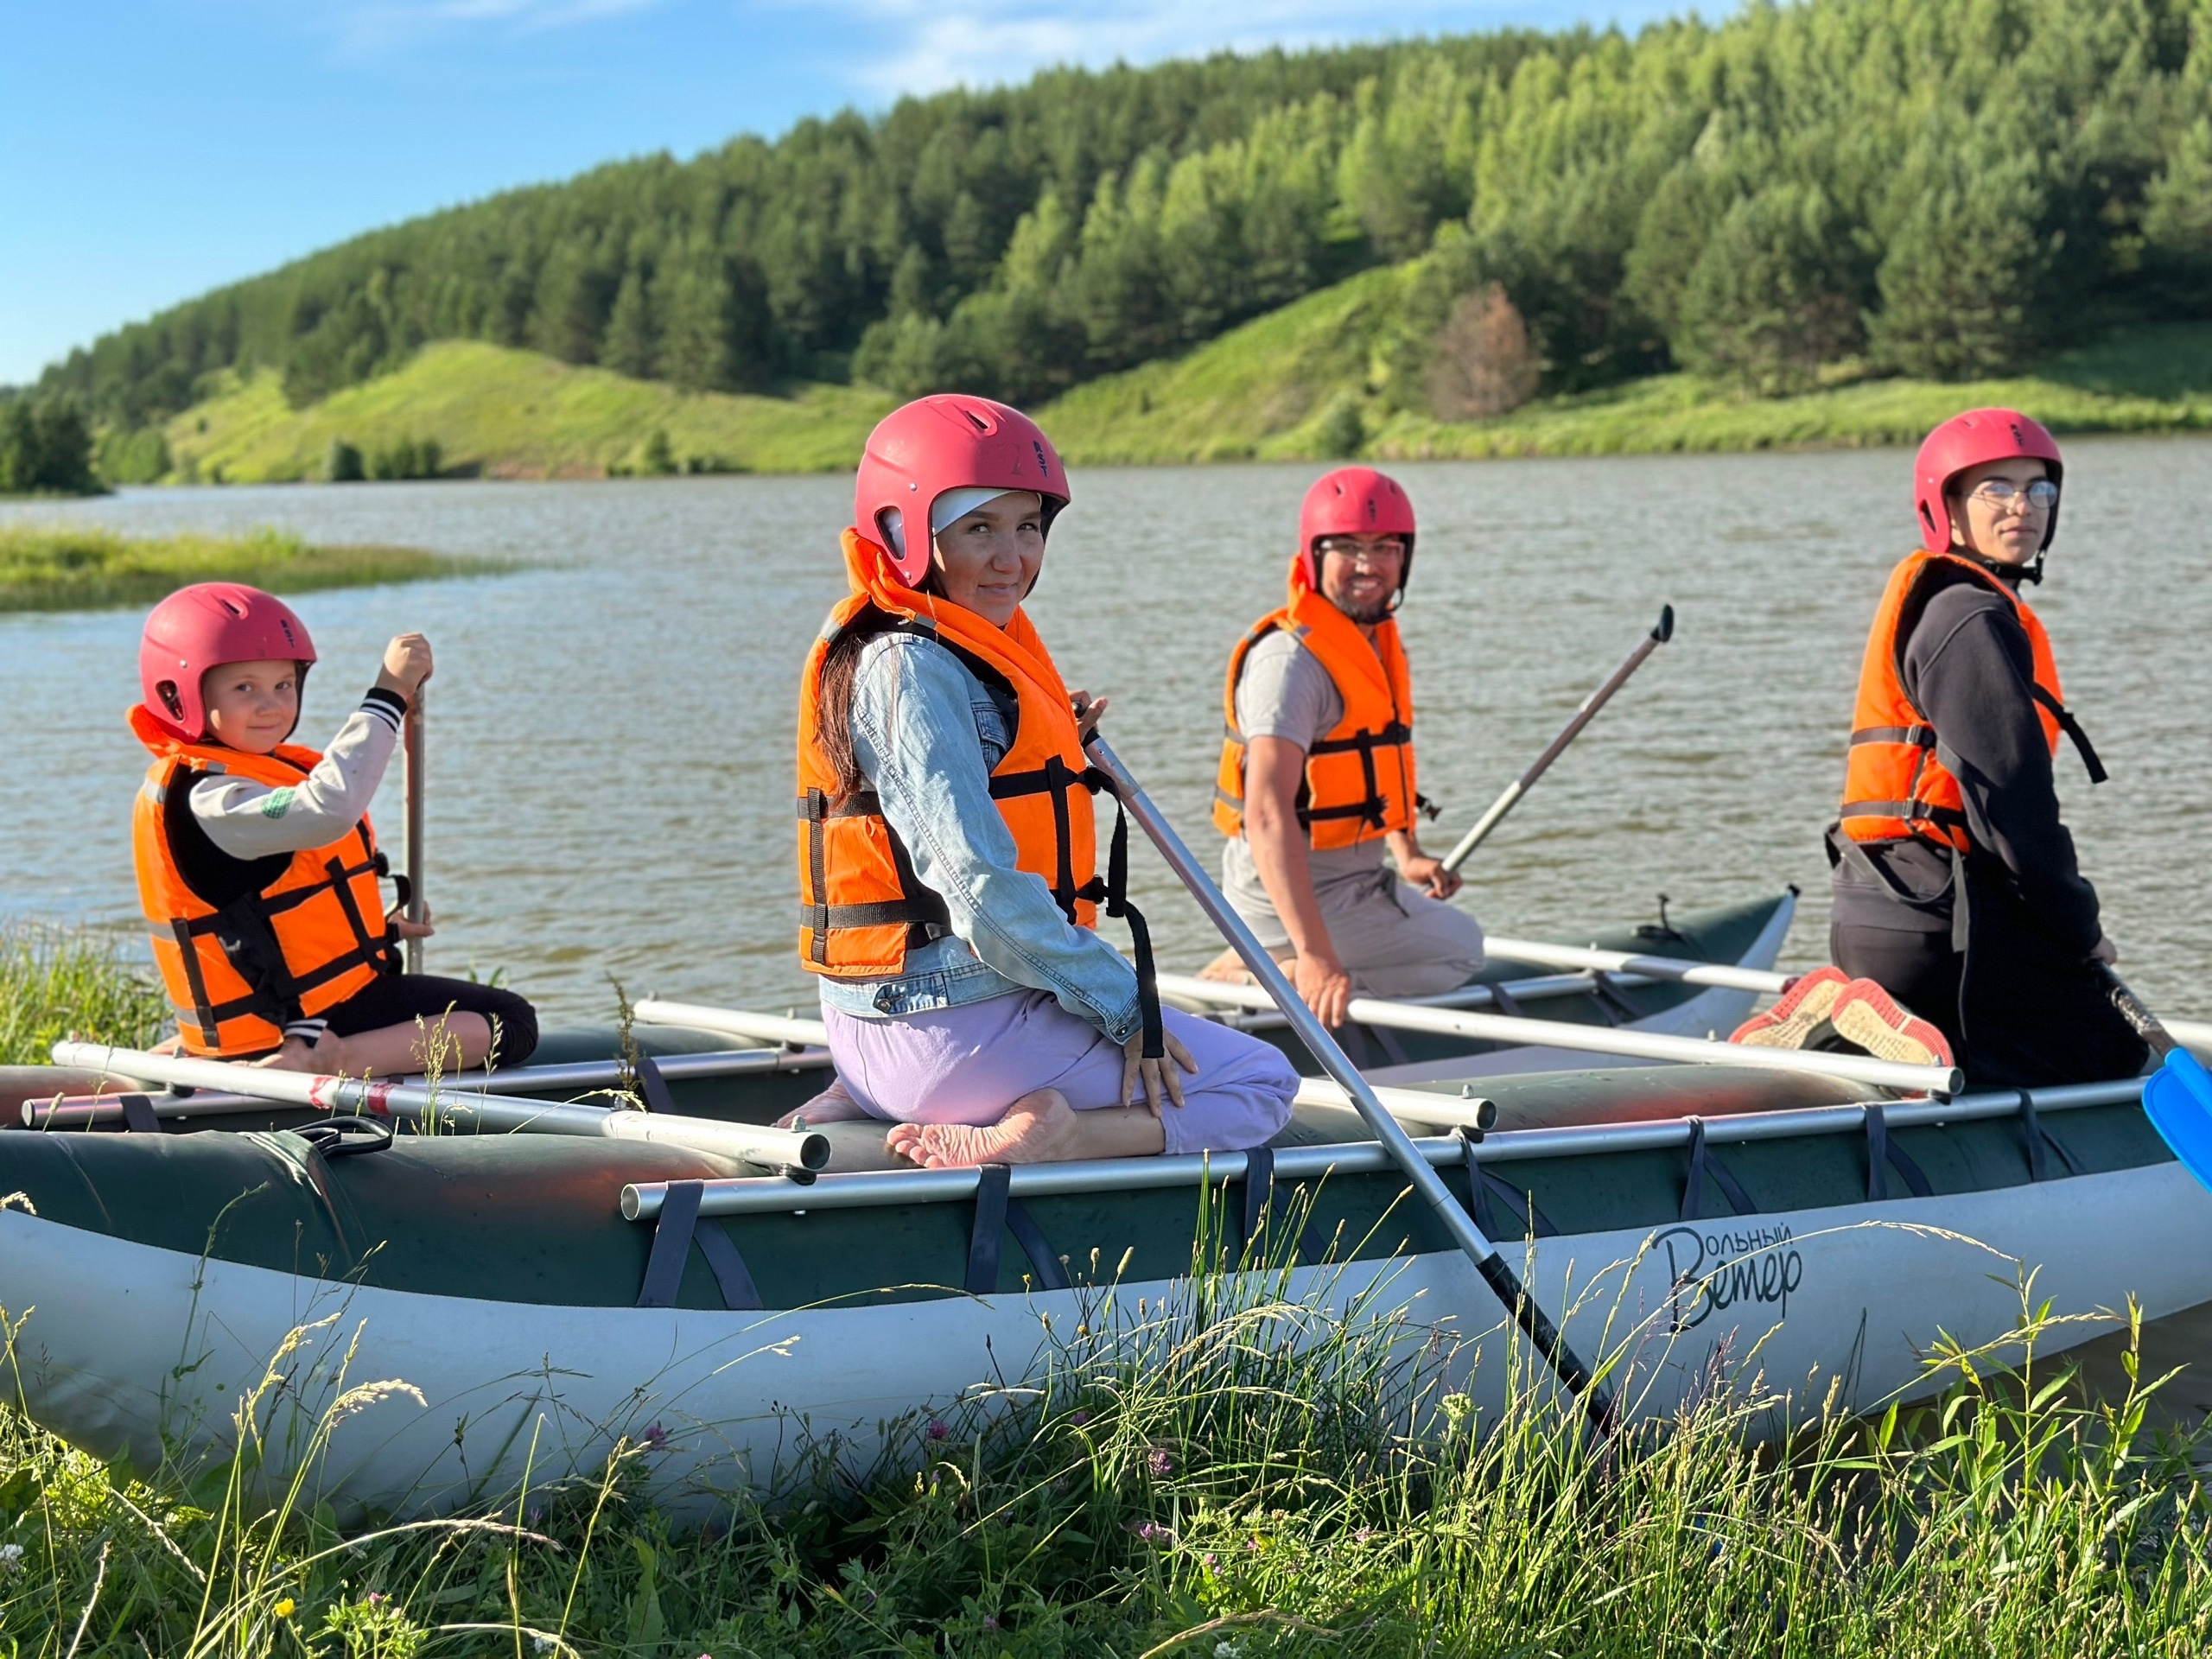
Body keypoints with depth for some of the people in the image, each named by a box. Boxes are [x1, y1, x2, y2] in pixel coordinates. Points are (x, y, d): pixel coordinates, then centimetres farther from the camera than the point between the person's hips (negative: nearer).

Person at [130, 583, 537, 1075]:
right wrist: (390, 693, -34)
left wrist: (379, 931, 18)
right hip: (302, 1022, -10)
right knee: (509, 1023, -12)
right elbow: (330, 807, -41)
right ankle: (334, 1063, -28)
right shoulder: (208, 800, -22)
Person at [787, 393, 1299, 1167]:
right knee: (1259, 1083, 2)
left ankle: (859, 1111, 13)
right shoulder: (914, 669, -17)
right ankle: (1026, 1146, -19)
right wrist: (1125, 1003, -15)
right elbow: (981, 886, -22)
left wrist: (1060, 749, 11)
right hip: (957, 1029, -9)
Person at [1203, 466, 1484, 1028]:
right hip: (1296, 889, -9)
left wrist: (1407, 855, 9)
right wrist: (1314, 954, -41)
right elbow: (1268, 813, -34)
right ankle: (1280, 975, -3)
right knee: (1461, 952, -2)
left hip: (1353, 874, 9)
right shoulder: (1290, 659, -23)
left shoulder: (1379, 642, 8)